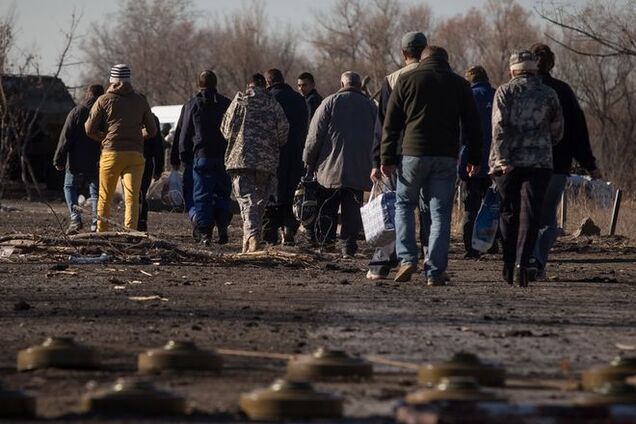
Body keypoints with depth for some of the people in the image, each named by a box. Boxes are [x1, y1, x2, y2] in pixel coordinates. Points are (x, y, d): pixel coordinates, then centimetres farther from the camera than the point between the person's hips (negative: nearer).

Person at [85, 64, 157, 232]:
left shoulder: (104, 100, 3)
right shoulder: (140, 101, 9)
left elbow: (89, 129, -1)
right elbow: (151, 131, 13)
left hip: (111, 153, -1)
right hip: (135, 155, 1)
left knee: (105, 198, 10)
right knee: (132, 198, -4)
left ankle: (101, 232, 14)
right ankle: (130, 231, -18)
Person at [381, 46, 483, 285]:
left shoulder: (407, 81, 5)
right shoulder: (460, 84, 10)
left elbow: (391, 124, 3)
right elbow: (472, 125, 10)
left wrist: (387, 158, 5)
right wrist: (475, 158, 15)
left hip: (413, 153, -1)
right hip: (446, 157, 1)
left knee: (404, 205, 15)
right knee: (440, 213, 4)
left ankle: (407, 259, 0)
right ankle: (435, 272, -1)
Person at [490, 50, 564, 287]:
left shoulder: (505, 92, 3)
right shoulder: (548, 94, 9)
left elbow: (499, 126, -9)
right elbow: (557, 131, 14)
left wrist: (502, 159, -12)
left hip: (508, 163, 0)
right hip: (539, 162, 0)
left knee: (509, 214, 10)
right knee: (529, 215, -4)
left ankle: (509, 266, 13)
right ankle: (521, 263, -20)